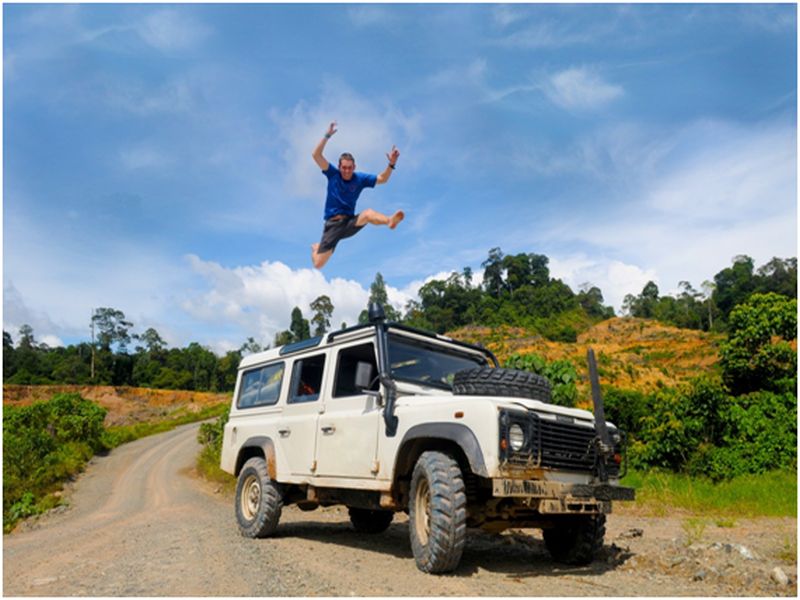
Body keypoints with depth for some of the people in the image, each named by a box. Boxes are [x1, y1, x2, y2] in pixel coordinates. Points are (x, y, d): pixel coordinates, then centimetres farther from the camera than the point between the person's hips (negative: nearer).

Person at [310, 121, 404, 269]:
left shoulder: (360, 178, 4)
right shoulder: (332, 174, 0)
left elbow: (382, 179, 1)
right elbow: (316, 155, -11)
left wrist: (391, 164, -15)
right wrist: (327, 135, -18)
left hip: (350, 222, 1)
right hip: (332, 224, -1)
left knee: (368, 213, -34)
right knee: (318, 264, -8)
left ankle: (390, 220, -66)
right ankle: (316, 248, 30)